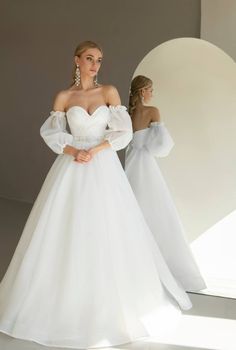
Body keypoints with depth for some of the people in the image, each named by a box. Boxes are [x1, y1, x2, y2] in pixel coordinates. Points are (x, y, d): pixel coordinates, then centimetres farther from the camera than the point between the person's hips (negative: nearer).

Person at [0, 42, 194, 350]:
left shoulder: (110, 92, 5)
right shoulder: (63, 97, 6)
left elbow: (124, 132, -1)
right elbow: (51, 132, 2)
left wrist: (95, 151, -12)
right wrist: (72, 151, -15)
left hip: (104, 169, 0)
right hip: (71, 168, 1)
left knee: (107, 231, 2)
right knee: (67, 232, 2)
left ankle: (109, 305, 20)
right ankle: (65, 302, 19)